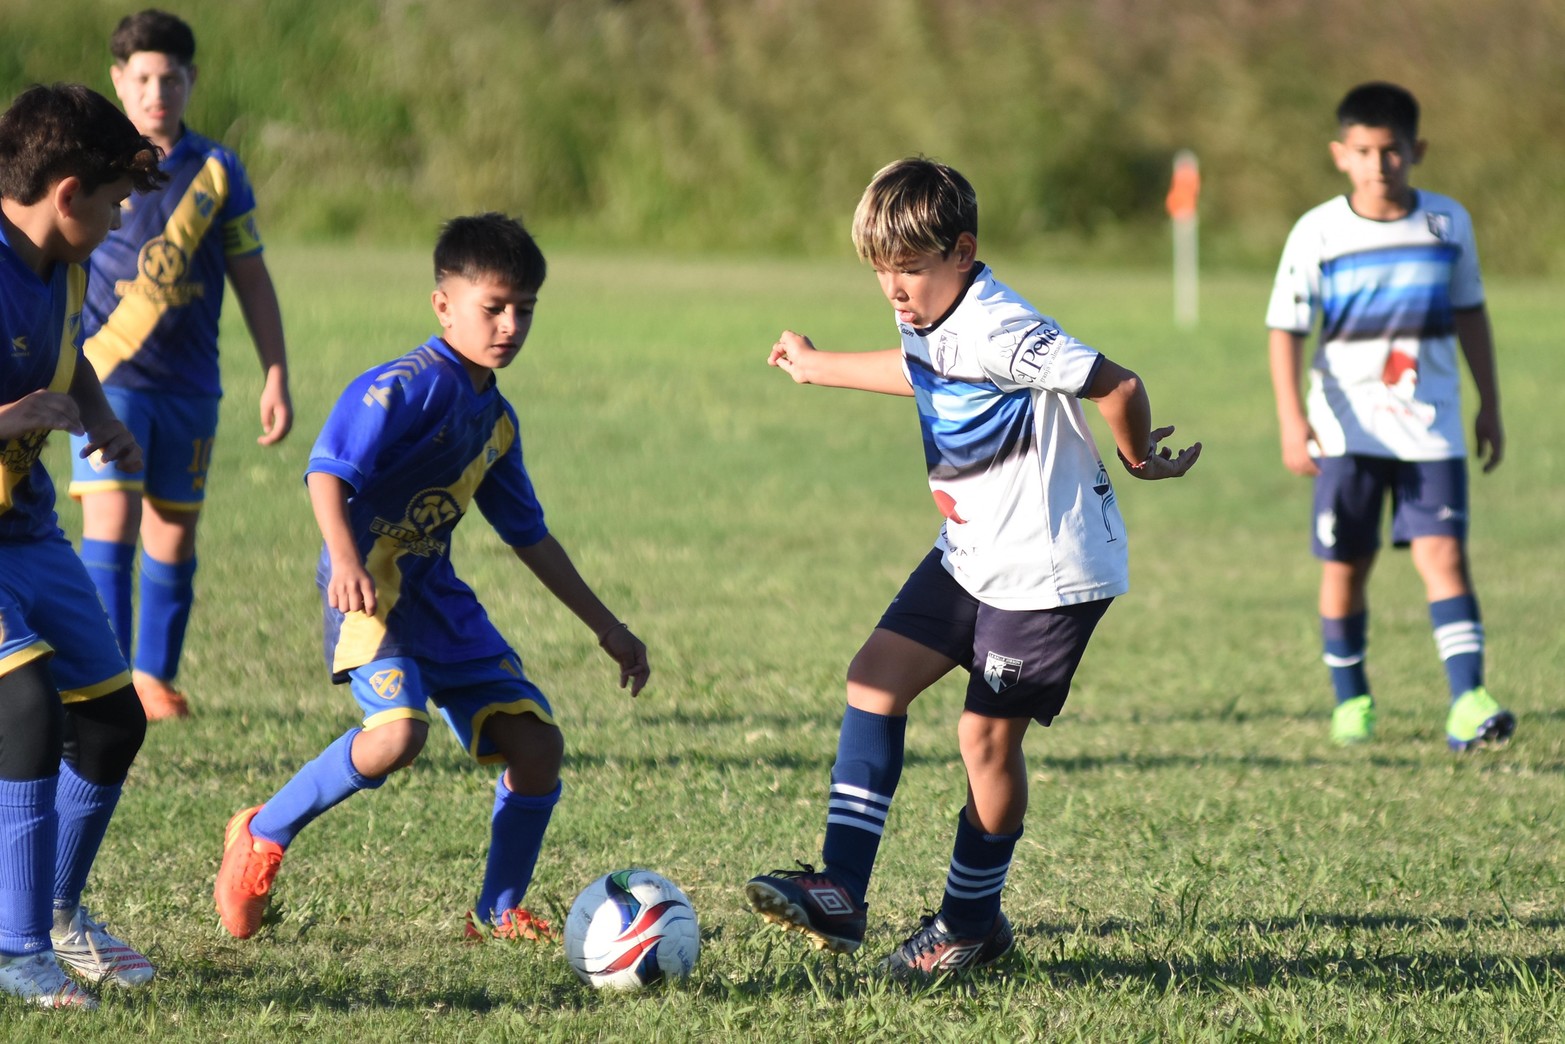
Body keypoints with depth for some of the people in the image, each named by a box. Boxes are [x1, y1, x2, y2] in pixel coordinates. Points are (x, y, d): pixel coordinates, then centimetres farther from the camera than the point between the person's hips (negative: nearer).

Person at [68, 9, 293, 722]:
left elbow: (252, 280, 11)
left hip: (189, 382, 3)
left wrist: (276, 377, 7)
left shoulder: (216, 172, 6)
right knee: (110, 522, -14)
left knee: (173, 531, 8)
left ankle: (155, 676, 20)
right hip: (107, 376, -3)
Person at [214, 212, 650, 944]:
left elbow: (528, 534, 26)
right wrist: (344, 559, -39)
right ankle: (263, 836, -7)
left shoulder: (495, 418, 16)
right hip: (371, 582, -8)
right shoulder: (405, 386, -11)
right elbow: (329, 470, -22)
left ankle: (498, 913, 17)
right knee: (399, 730, -30)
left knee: (536, 741, 1)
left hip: (436, 591, 8)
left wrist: (607, 627, 27)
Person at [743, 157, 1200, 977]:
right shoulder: (930, 325, 4)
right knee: (875, 680, 0)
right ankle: (840, 896, -3)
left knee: (988, 734, -3)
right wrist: (819, 367, 41)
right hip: (970, 556, 9)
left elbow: (1116, 385, -28)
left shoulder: (999, 333, -26)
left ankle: (970, 923, 15)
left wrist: (1138, 461, -9)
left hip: (1048, 568, -9)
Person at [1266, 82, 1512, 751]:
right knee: (1345, 563, 5)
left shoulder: (1447, 223, 1)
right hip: (1347, 428, -1)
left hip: (1430, 425, 1)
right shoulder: (1318, 234, -6)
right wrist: (1292, 419, -15)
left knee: (1443, 552, -11)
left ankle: (1468, 700, -17)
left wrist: (1489, 405, 15)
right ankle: (1351, 698, 21)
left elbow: (1469, 313, 13)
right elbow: (1286, 328, -5)